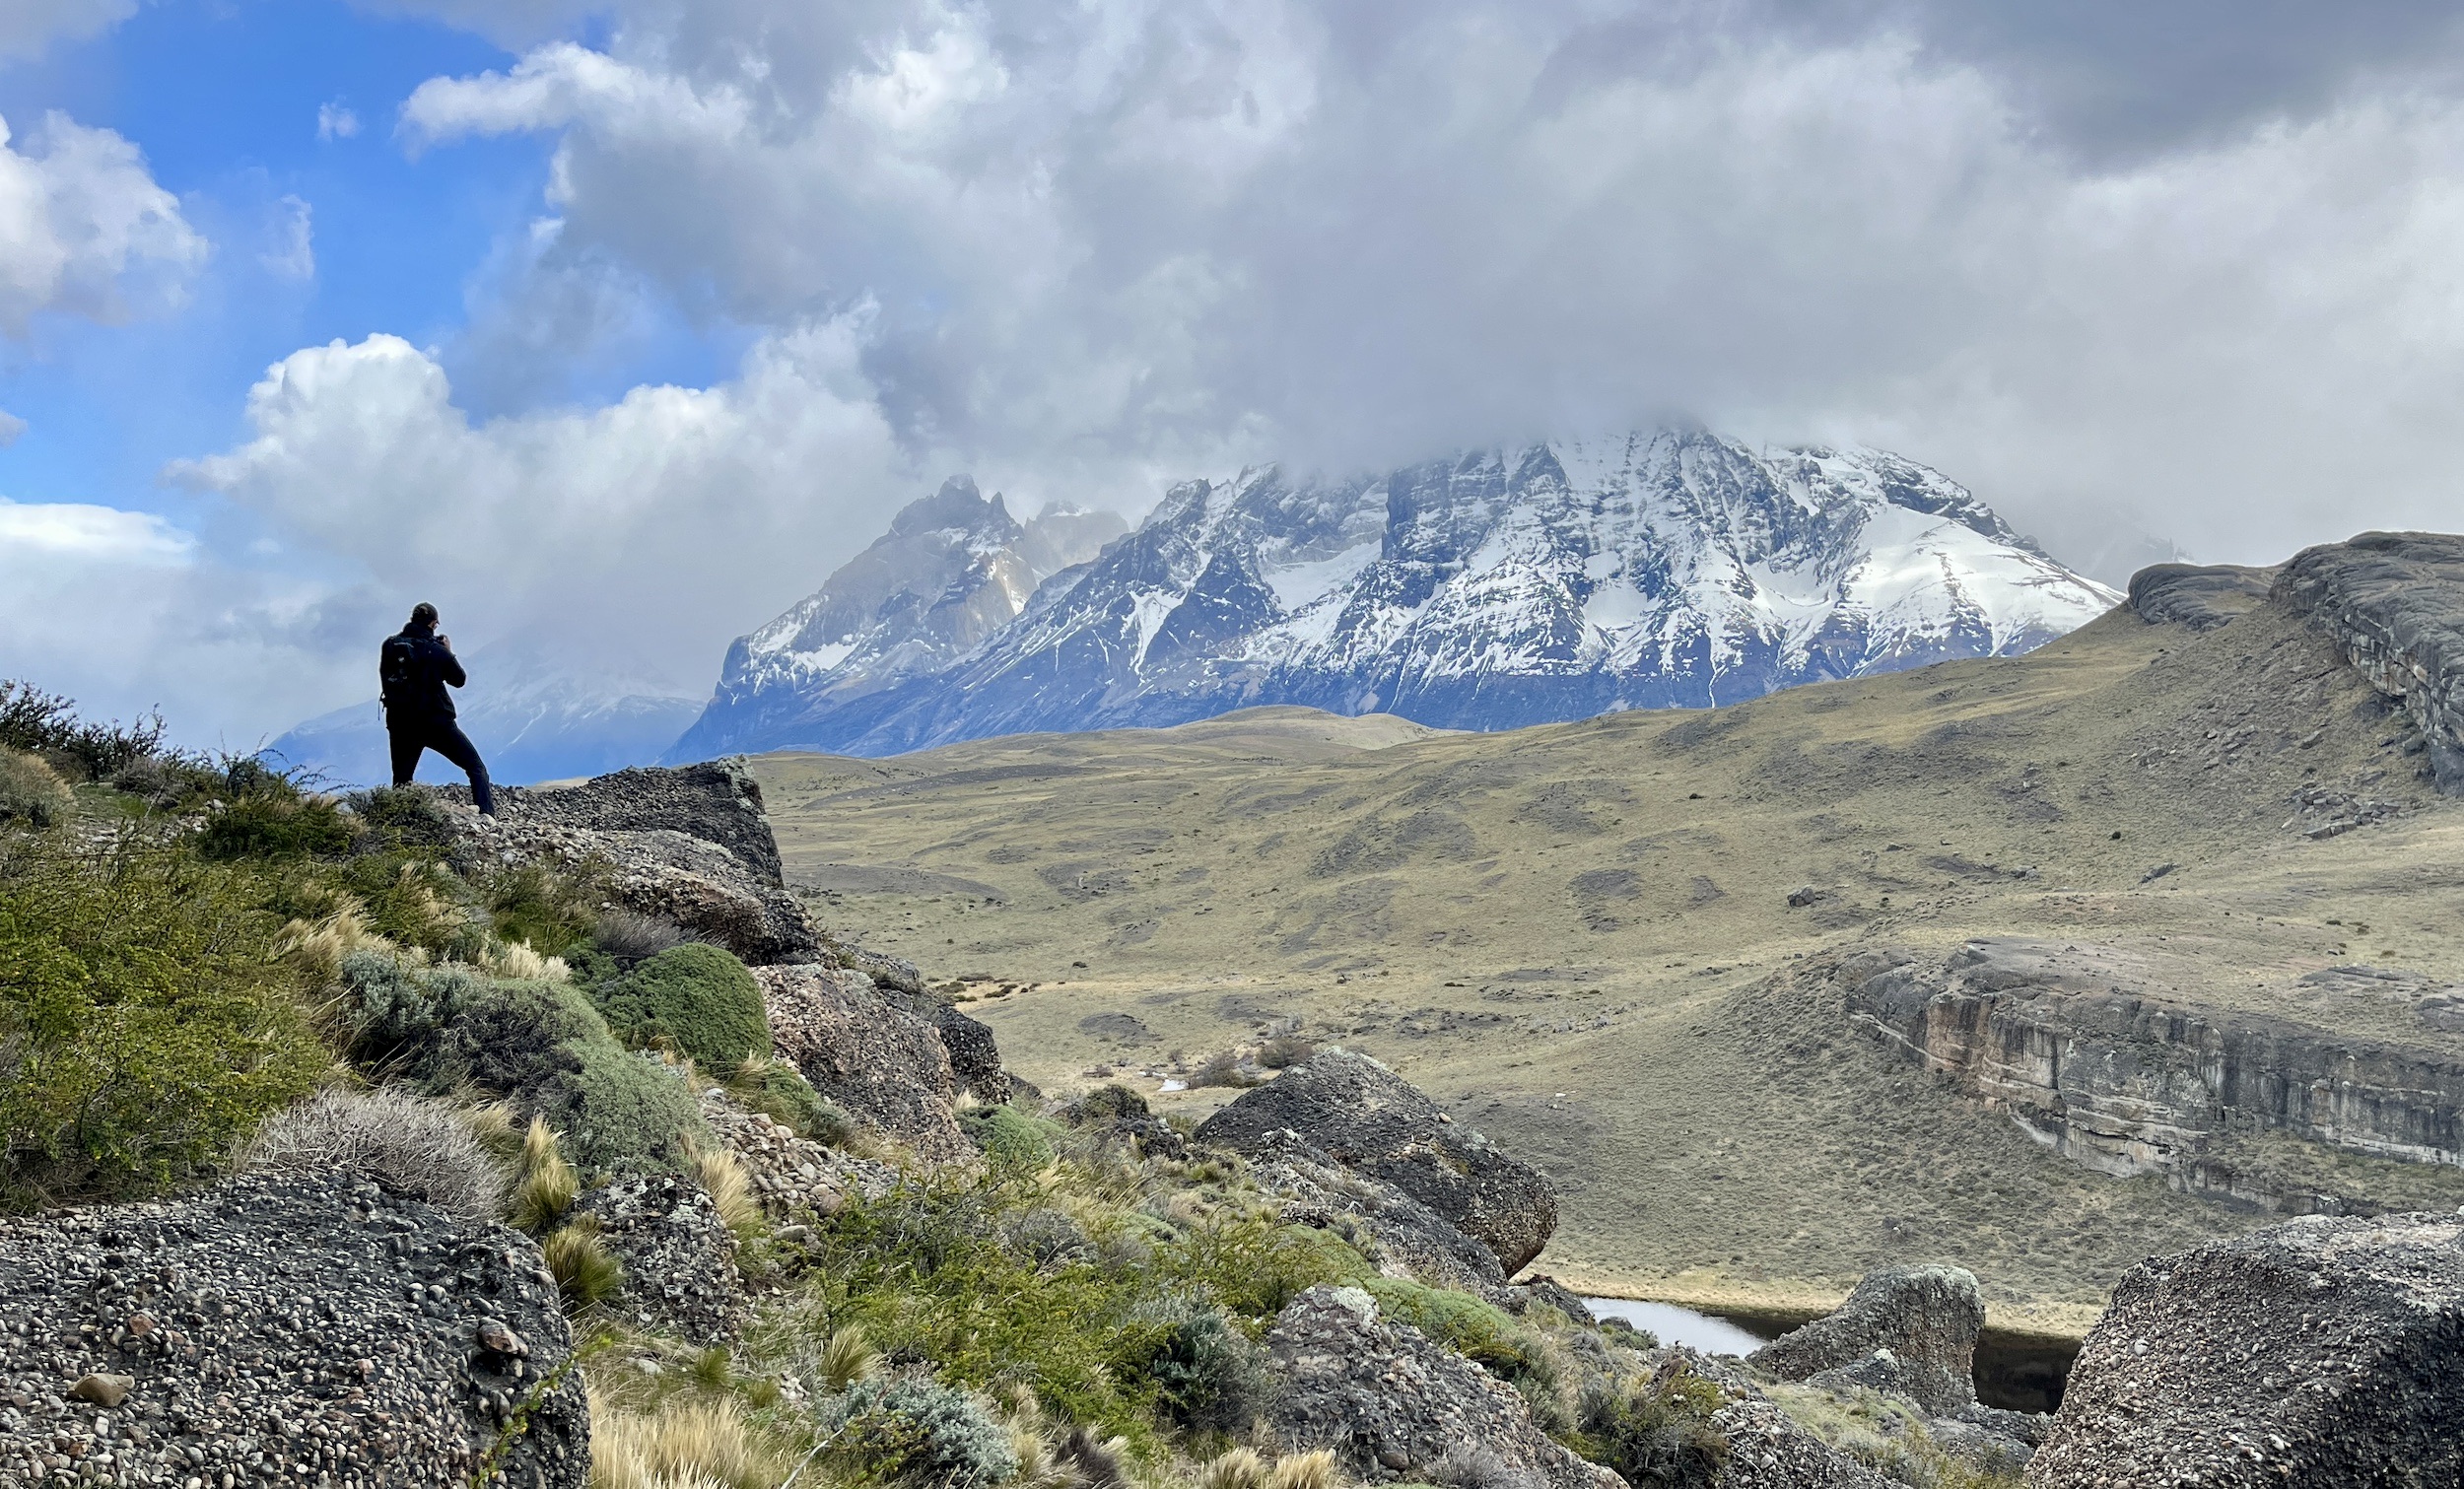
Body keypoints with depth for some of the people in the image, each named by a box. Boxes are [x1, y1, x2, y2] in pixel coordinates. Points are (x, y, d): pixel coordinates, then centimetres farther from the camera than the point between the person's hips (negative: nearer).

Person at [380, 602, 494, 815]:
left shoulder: (390, 645, 0)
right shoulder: (437, 650, -9)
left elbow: (385, 676, 15)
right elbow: (459, 680, 2)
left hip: (400, 725, 4)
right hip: (437, 722, -3)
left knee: (401, 782, 14)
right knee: (476, 766, 4)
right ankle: (486, 812, -12)